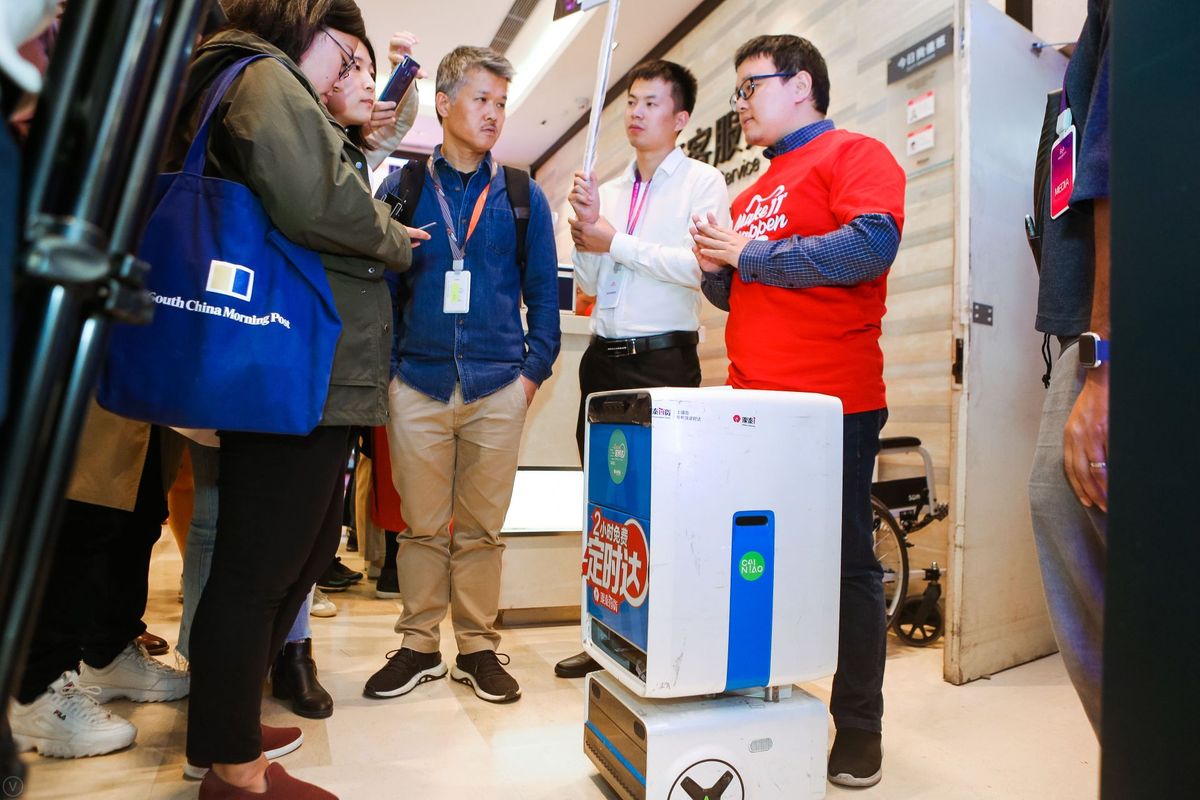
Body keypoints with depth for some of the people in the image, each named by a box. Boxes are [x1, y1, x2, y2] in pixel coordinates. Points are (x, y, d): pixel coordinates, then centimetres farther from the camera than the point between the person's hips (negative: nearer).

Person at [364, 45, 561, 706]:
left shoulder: (522, 195, 10)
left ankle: (477, 648, 22)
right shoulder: (402, 188, 9)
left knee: (482, 528, 7)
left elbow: (544, 291, 9)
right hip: (417, 384, 0)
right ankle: (419, 646, 24)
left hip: (497, 387, 0)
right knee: (422, 525, 8)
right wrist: (386, 364, 1)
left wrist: (535, 368, 0)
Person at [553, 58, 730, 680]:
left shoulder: (702, 183, 2)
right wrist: (586, 229, -2)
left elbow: (700, 265, -15)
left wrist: (615, 241, -10)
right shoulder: (607, 190, 18)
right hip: (604, 356, 6)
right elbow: (589, 285, 16)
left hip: (663, 357, -5)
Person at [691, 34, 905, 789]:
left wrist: (747, 255, -11)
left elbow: (871, 245, -18)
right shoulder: (753, 194, 22)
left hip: (832, 402, -7)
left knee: (847, 563, 2)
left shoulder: (855, 154, 1)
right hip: (754, 404, 7)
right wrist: (717, 268, 5)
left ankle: (859, 727, 17)